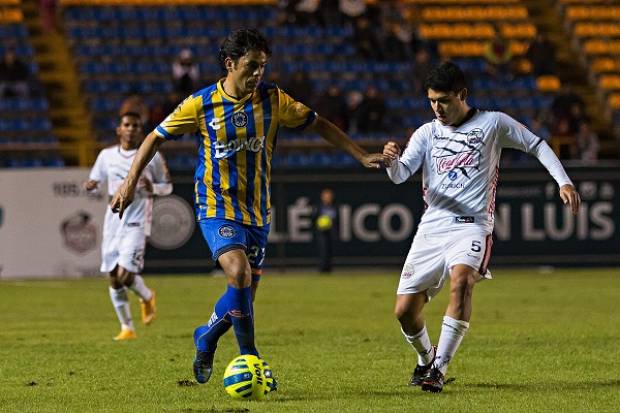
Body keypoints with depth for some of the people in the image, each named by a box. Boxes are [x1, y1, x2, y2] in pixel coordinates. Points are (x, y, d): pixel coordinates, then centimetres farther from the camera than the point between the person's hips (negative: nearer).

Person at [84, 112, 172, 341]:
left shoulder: (152, 156, 0)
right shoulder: (107, 155, 9)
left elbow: (167, 186, 8)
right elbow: (95, 179, 20)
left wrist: (153, 188, -15)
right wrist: (91, 185, -5)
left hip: (136, 223, -4)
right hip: (113, 221, 4)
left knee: (124, 274, -17)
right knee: (114, 278, 2)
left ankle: (147, 296, 17)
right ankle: (127, 328, 15)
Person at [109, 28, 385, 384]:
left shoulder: (272, 99, -2)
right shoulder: (201, 104, -8)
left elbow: (319, 125, 8)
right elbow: (156, 137, 3)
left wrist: (362, 156, 4)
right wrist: (131, 182, -3)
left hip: (258, 211, 4)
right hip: (218, 208, -4)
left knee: (245, 295, 7)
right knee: (239, 275, -26)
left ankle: (206, 338, 35)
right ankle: (249, 355, -11)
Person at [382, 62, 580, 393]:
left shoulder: (492, 123, 4)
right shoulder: (427, 133, 10)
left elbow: (536, 145, 12)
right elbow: (400, 176, -2)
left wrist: (563, 182, 1)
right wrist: (392, 160, -26)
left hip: (471, 226, -4)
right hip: (431, 228, 4)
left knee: (461, 280, -34)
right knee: (405, 310, -1)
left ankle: (439, 368, -30)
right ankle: (426, 359, 31)